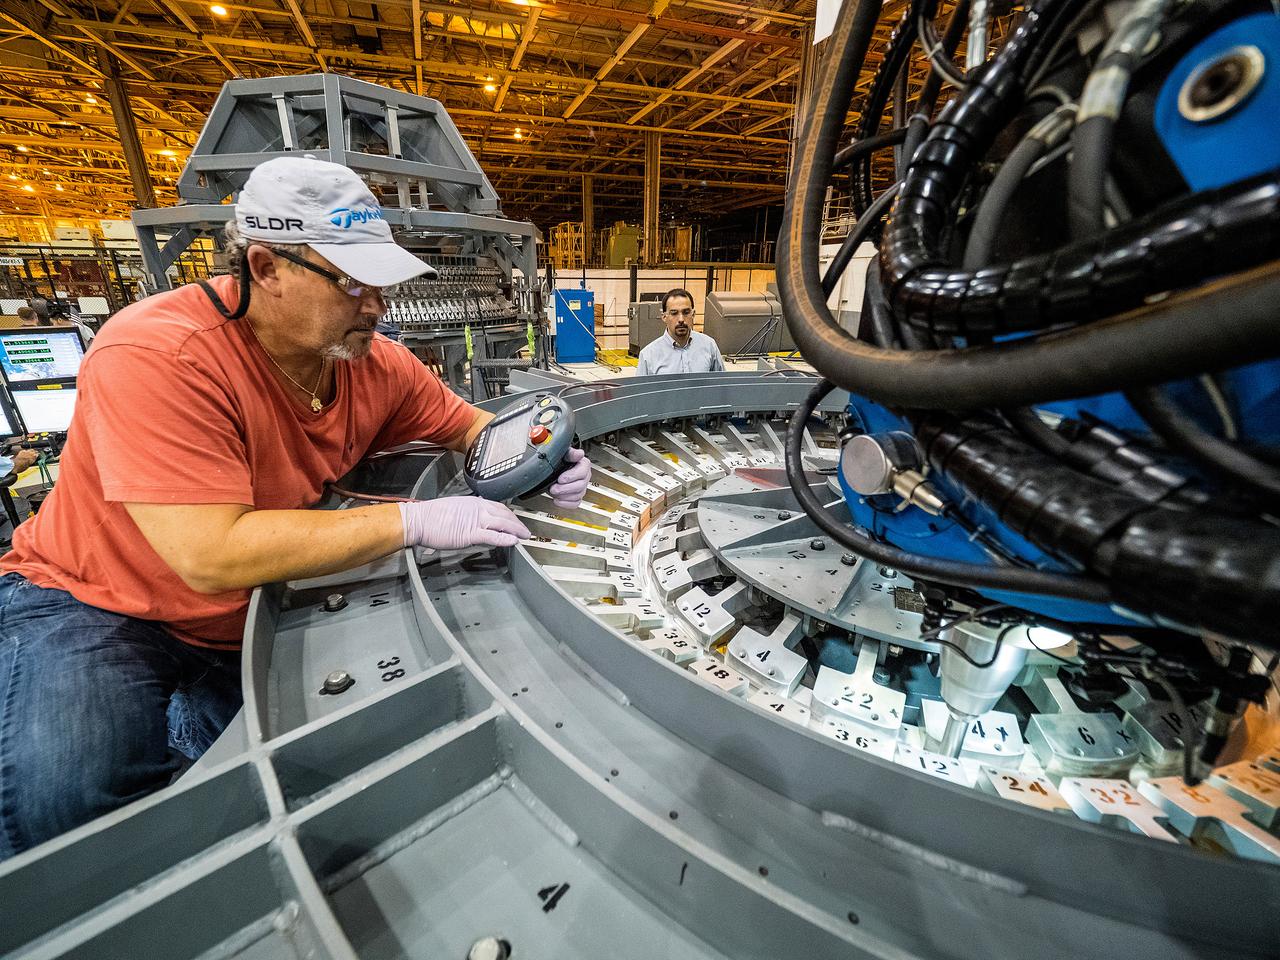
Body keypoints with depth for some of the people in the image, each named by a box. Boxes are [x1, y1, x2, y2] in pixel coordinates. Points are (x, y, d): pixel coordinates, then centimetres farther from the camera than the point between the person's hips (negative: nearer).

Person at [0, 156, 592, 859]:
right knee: (62, 797, -28)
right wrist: (417, 521, -36)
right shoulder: (157, 355, -28)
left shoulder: (373, 362, -11)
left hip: (253, 618, 5)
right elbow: (214, 556, -36)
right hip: (94, 605, -4)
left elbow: (470, 426, 2)